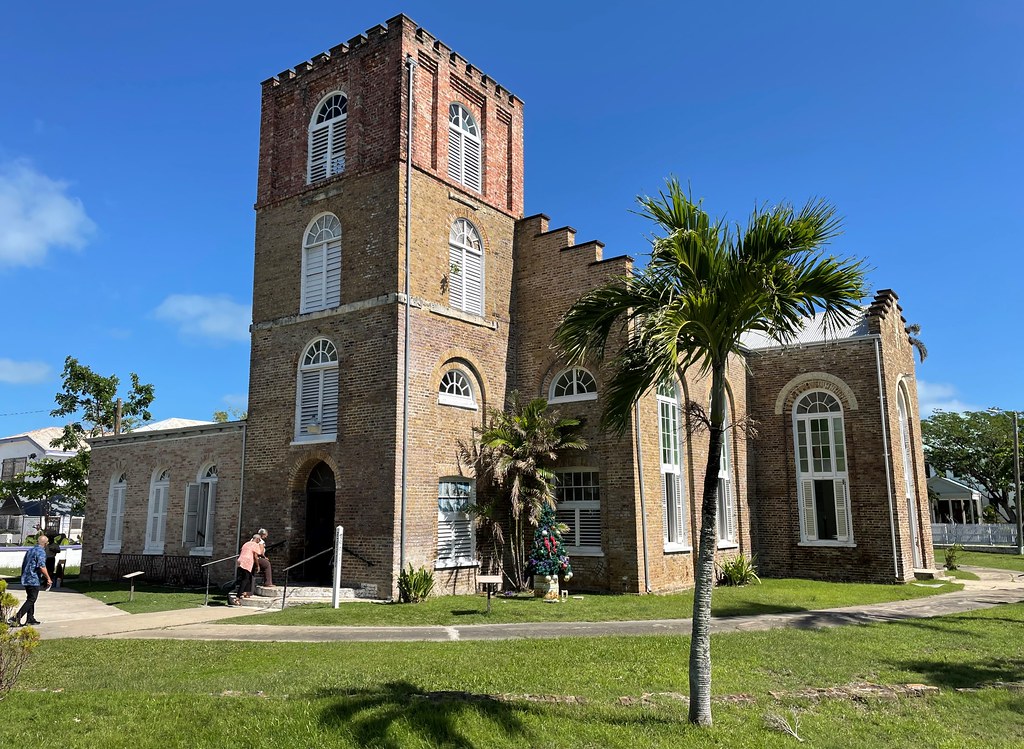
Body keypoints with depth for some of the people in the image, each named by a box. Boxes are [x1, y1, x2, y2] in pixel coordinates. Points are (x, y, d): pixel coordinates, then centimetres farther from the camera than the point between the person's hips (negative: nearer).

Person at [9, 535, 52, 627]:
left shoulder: (30, 550, 14)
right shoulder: (41, 552, -14)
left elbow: (23, 564, 21)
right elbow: (42, 567, -22)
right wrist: (48, 578, -15)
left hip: (26, 579, 9)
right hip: (34, 580, -9)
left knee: (30, 599, 16)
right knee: (31, 600, -4)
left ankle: (30, 619, 20)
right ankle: (16, 618, -11)